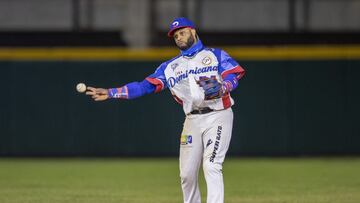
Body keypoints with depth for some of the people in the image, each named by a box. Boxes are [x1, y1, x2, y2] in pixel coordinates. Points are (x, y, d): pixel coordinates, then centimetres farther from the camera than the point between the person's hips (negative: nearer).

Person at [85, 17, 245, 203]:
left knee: (211, 167, -17)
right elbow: (145, 86, 9)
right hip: (192, 120, 4)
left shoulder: (216, 55, 8)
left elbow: (234, 75, -5)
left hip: (217, 116, -4)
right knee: (187, 173, 1)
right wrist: (111, 93, -1)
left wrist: (221, 89, -27)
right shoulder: (170, 67, 17)